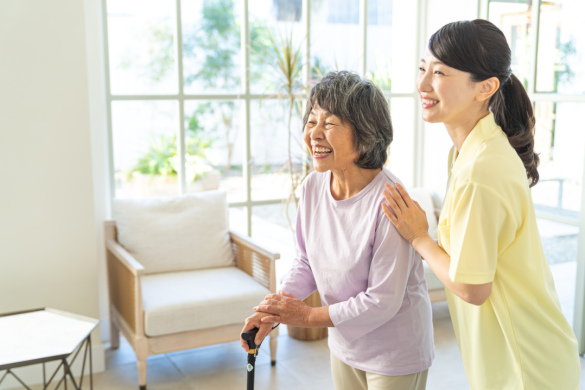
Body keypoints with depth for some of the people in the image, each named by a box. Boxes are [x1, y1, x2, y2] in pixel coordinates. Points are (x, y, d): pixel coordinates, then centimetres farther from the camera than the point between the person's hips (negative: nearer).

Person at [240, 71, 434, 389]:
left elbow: (383, 301, -25)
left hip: (395, 354, -6)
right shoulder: (312, 187, -9)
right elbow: (307, 261, 4)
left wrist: (309, 316, -17)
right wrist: (276, 308, -12)